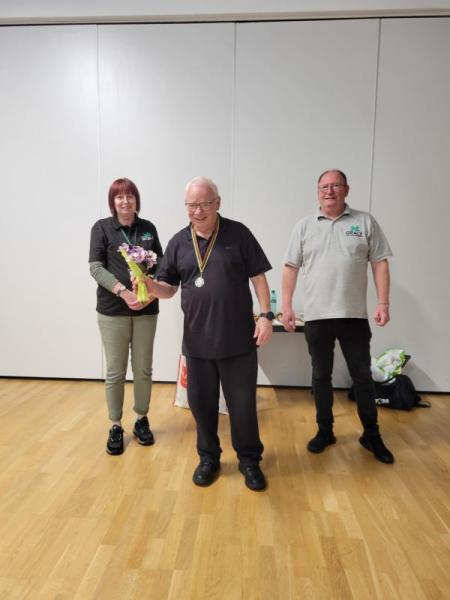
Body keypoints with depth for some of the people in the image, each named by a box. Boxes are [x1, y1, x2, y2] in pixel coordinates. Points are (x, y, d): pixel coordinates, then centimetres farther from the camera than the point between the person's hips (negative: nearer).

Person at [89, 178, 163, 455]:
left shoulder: (148, 228, 8)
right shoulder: (102, 227, 1)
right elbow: (96, 267, -6)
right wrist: (123, 291, -20)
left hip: (146, 309, 2)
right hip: (113, 310, -2)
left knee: (143, 369, 9)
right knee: (115, 371, 5)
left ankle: (142, 420, 27)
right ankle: (116, 427, 20)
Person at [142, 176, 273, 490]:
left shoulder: (238, 233, -2)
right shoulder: (179, 242, 6)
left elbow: (258, 276, 1)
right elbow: (169, 288, 8)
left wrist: (266, 315, -7)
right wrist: (150, 286, -14)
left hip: (238, 338, -2)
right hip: (196, 340, 3)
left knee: (242, 402, 8)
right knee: (201, 402, 13)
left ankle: (249, 460, 28)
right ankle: (209, 458, 34)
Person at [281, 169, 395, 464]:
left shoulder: (365, 222, 3)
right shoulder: (304, 226, 6)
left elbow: (380, 263, 2)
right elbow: (291, 267, 5)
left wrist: (383, 303, -6)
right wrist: (286, 305, -2)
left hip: (354, 315, -1)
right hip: (316, 316, 1)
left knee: (362, 376, 9)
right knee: (321, 376, 11)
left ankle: (372, 435, 26)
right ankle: (325, 431, 27)